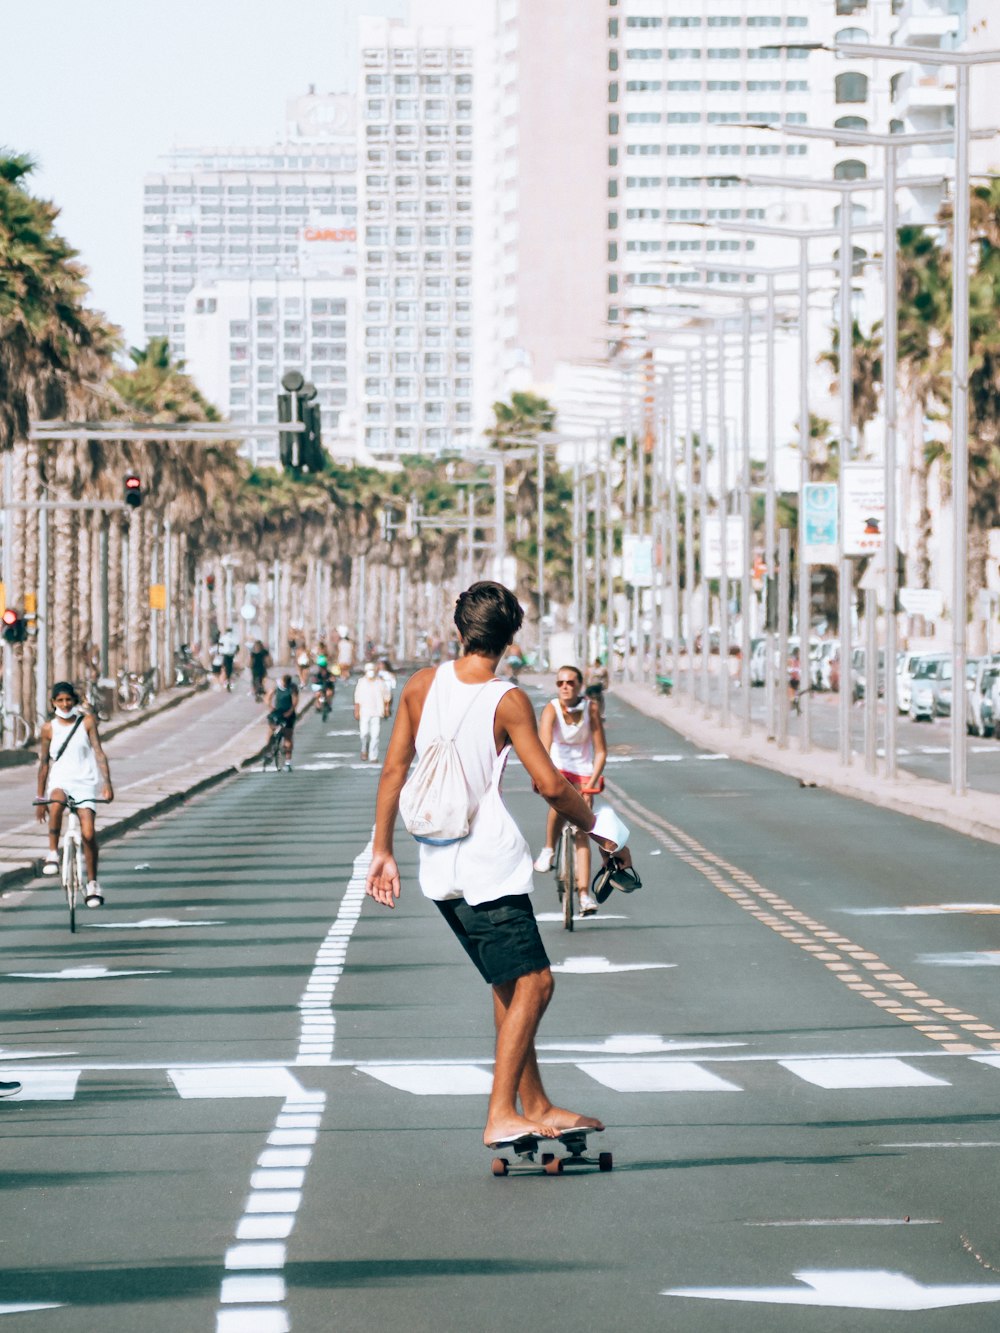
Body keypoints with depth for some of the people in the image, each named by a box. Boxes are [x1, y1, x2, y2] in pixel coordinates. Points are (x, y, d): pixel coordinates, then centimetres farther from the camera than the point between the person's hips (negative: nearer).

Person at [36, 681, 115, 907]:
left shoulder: (87, 721, 3)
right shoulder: (49, 728, 6)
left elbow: (99, 753, -2)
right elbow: (44, 763, 12)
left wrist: (107, 783, -14)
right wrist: (40, 798, 13)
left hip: (84, 783, 0)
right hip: (59, 781, 0)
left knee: (88, 833, -12)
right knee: (56, 803, -37)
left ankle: (92, 882, 7)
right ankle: (53, 854, -24)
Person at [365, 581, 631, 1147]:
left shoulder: (423, 685, 3)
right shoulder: (508, 702, -12)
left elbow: (394, 769, 4)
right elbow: (551, 785, -13)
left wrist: (383, 851, 11)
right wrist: (598, 829, 3)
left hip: (439, 866, 7)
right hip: (488, 863, -7)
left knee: (511, 984, 16)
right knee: (532, 981, -2)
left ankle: (537, 1106, 21)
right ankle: (502, 1116, -7)